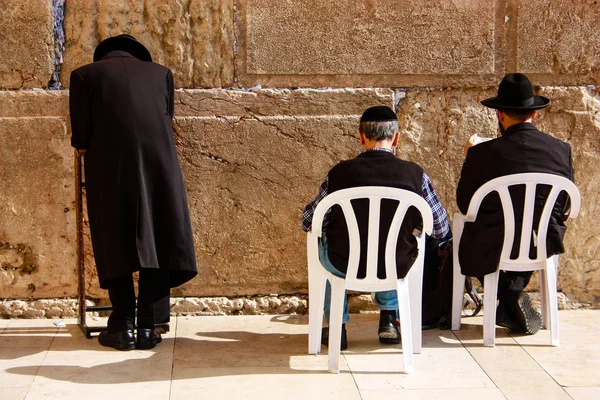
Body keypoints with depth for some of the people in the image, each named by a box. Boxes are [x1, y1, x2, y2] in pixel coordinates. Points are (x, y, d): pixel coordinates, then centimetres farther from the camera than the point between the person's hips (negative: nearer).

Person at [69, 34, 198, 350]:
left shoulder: (85, 75, 10)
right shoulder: (160, 73, 18)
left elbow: (81, 138, 5)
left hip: (109, 170, -1)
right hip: (159, 165, 2)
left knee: (115, 244, 9)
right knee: (157, 244, 9)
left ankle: (123, 327, 10)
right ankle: (148, 327, 9)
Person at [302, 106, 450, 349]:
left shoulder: (339, 173, -11)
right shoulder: (415, 174, -11)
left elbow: (308, 223, 0)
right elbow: (440, 229, -1)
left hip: (345, 266, -1)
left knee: (324, 239, 34)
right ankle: (388, 317, 38)